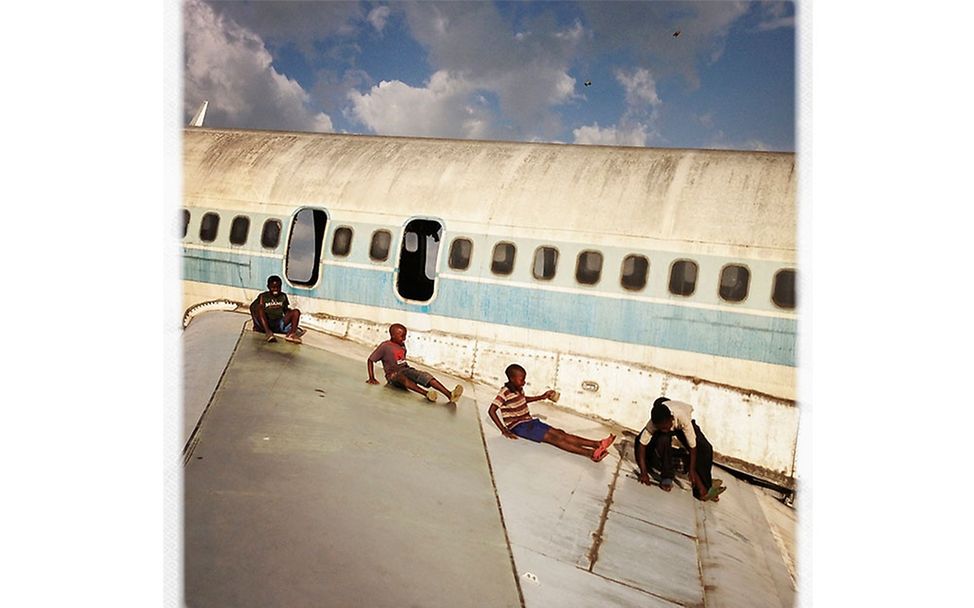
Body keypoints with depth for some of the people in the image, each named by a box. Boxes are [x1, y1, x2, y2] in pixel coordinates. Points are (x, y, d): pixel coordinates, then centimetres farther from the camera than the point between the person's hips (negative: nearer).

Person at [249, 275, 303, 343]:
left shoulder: (283, 296, 16)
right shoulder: (263, 297, 6)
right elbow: (252, 308, 0)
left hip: (279, 325, 3)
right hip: (265, 324, -3)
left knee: (296, 311, -14)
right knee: (259, 307, -27)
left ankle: (291, 333, -39)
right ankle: (268, 332, -46)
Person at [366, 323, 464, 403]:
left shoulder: (402, 345, 14)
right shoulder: (385, 346, -4)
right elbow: (370, 360, -2)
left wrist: (408, 370, 15)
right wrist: (372, 378, -7)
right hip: (393, 375, -5)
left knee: (424, 375, -24)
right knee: (403, 378, -40)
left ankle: (449, 395, -45)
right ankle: (426, 393, -65)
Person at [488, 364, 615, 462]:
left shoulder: (519, 390, 9)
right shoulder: (504, 393, -16)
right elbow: (491, 411, -19)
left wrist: (542, 397, 25)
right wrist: (504, 431, -22)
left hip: (530, 422, 8)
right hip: (518, 426, -8)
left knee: (559, 433, -11)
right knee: (552, 437, -24)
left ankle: (597, 444, -26)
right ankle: (591, 453, -39)